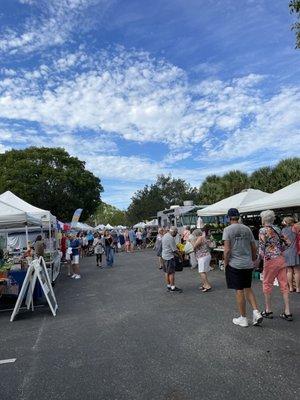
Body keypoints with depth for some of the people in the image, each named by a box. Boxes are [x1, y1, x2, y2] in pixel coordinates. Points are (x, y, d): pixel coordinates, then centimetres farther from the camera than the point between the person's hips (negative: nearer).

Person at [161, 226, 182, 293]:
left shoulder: (164, 236, 11)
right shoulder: (171, 238, -20)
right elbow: (174, 249, -18)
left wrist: (175, 253, 17)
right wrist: (179, 255, -3)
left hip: (164, 256, 10)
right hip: (170, 257, -10)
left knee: (167, 272, 14)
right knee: (171, 273, -2)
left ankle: (168, 286, 23)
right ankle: (173, 288, 5)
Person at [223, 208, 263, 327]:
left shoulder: (228, 230, -9)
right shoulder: (247, 229, 6)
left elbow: (227, 250, -16)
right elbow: (254, 248, 9)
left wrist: (225, 263, -4)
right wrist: (253, 260, 21)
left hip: (235, 265, -5)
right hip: (248, 264, 5)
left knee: (239, 291, 4)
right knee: (248, 288, 19)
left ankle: (243, 318, 14)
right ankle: (256, 312, 9)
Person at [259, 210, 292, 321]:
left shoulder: (263, 230, -11)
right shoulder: (277, 229, 9)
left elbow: (262, 247, -14)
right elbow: (287, 242, 13)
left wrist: (261, 257, 1)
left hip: (270, 260, -6)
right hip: (281, 259, 6)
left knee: (267, 285, 8)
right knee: (284, 285, 9)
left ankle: (268, 311, 18)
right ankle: (287, 312, 13)